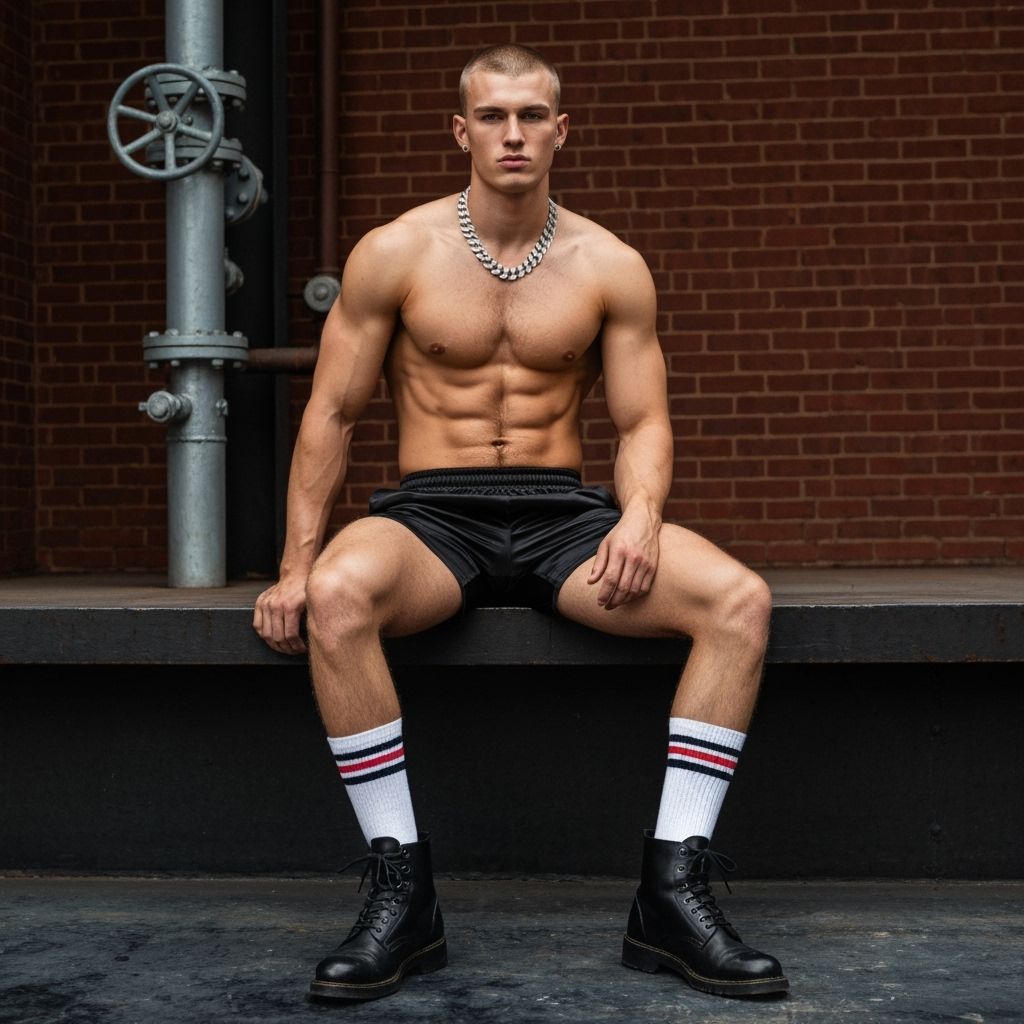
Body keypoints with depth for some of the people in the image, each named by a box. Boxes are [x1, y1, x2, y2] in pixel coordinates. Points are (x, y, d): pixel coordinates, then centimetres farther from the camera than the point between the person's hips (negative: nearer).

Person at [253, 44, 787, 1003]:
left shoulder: (611, 266, 7)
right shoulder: (394, 254, 2)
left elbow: (642, 422, 8)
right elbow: (332, 412, 4)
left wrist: (640, 517, -15)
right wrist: (297, 561, -6)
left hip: (562, 514, 2)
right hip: (431, 511, -1)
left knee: (739, 598, -24)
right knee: (338, 594, -37)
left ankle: (672, 892, -18)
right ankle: (401, 894, -23)